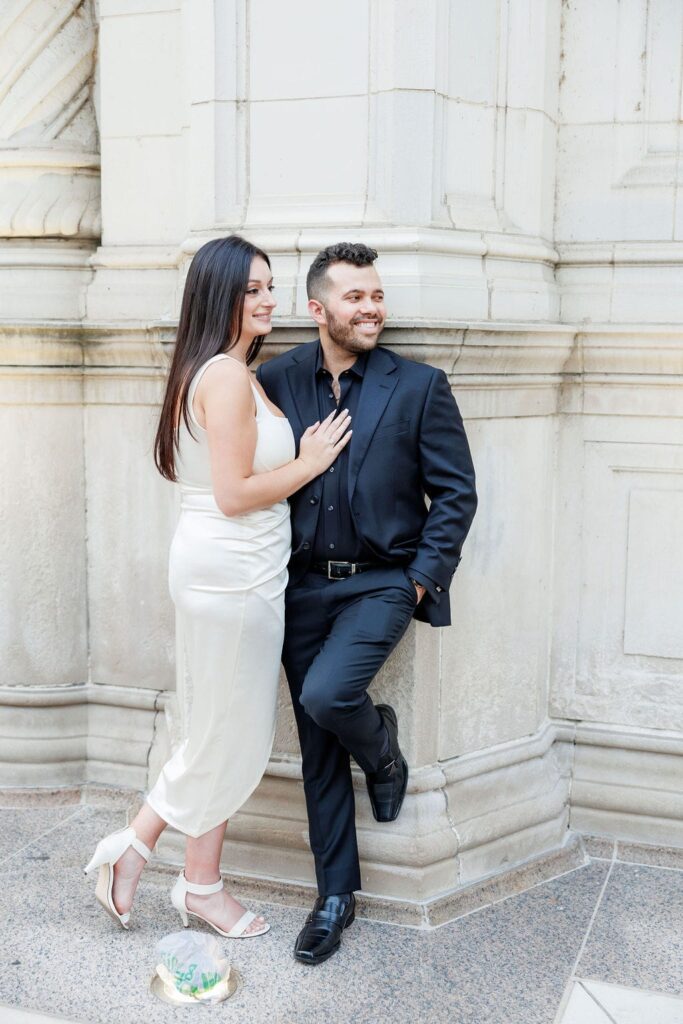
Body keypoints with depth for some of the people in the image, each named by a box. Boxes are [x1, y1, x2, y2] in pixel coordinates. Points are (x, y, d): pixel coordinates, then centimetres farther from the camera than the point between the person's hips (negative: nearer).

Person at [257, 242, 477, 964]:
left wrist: (423, 578, -8)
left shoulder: (419, 387, -3)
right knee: (317, 750, 8)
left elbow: (456, 492, -1)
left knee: (325, 694, -26)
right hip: (302, 586, 3)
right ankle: (335, 895, 26)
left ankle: (382, 749, 12)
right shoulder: (276, 382, 2)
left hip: (382, 583, -3)